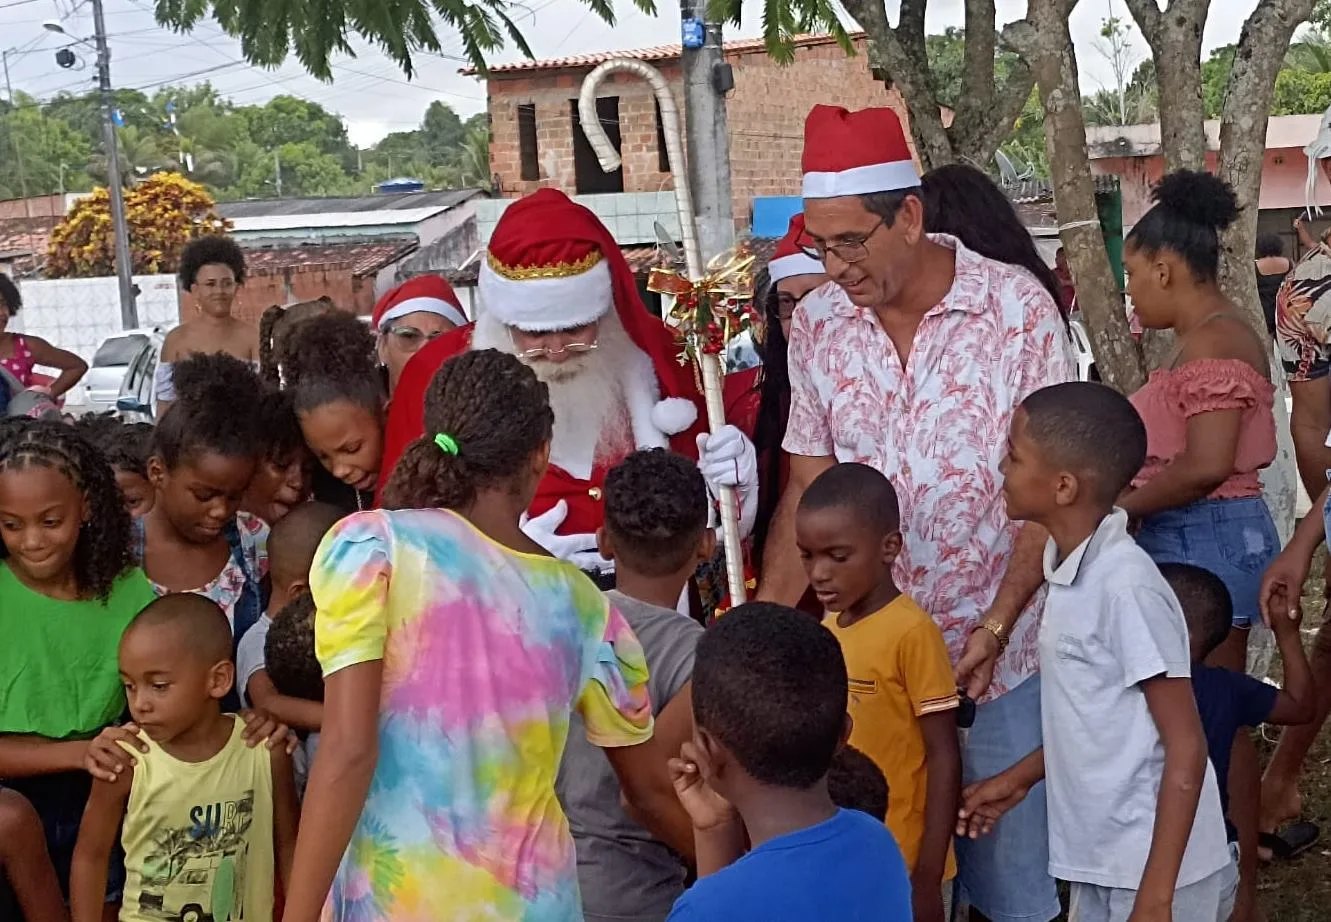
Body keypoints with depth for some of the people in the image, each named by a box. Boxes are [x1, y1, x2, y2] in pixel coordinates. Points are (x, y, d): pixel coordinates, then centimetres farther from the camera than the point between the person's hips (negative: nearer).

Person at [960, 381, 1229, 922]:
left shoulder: (1125, 585, -22)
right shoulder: (1072, 569, 3)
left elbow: (1186, 747, -20)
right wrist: (1020, 778, 22)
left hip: (1148, 869, -8)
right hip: (1100, 858, 8)